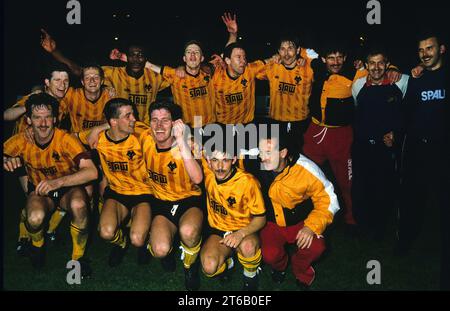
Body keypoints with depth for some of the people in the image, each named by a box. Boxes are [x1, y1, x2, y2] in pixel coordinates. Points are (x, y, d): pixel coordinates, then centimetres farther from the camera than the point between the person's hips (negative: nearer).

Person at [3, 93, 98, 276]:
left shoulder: (65, 140, -23)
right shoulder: (22, 141, -13)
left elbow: (92, 172, -32)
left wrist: (59, 181, -44)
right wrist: (6, 160, -31)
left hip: (69, 188, -2)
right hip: (39, 191, 2)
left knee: (79, 205, -37)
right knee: (35, 217, -32)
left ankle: (78, 257, -11)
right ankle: (37, 245, 8)